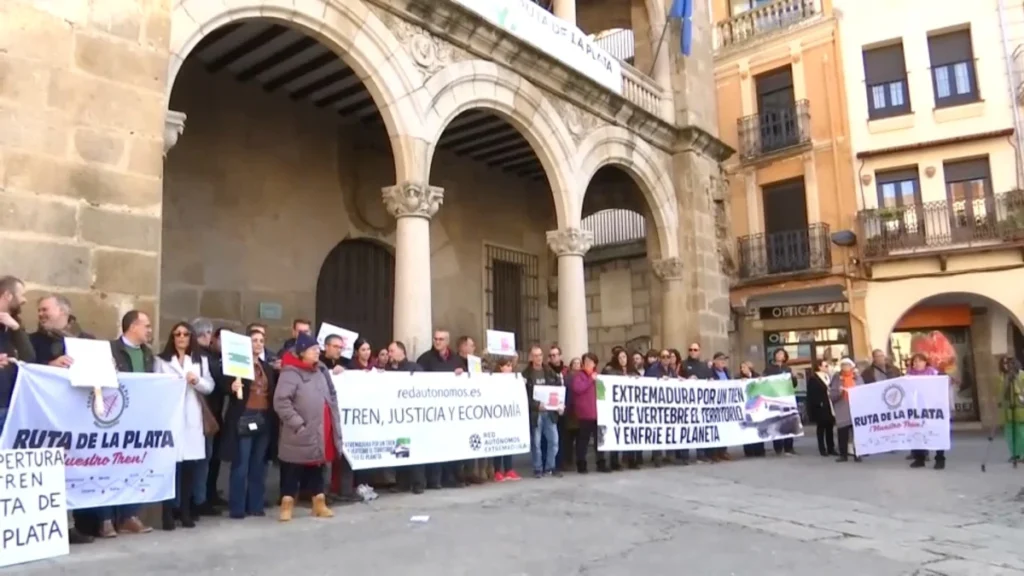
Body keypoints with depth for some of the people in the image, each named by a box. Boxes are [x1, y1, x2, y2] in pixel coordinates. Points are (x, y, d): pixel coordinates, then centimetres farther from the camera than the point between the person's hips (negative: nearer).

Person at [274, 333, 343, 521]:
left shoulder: (321, 371, 11)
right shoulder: (290, 373, -13)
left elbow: (332, 397, 18)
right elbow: (281, 402, -19)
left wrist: (335, 420, 10)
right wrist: (298, 424, -19)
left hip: (322, 432, 7)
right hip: (301, 435, -7)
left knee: (317, 469, 16)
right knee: (294, 471, 3)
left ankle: (319, 504, 25)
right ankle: (287, 506, 14)